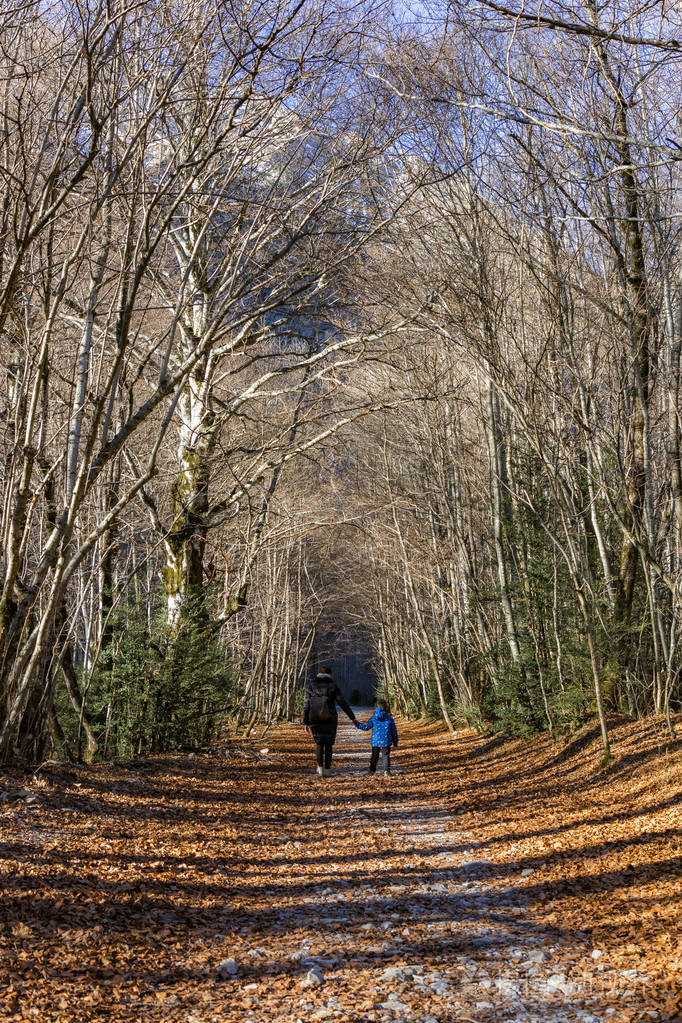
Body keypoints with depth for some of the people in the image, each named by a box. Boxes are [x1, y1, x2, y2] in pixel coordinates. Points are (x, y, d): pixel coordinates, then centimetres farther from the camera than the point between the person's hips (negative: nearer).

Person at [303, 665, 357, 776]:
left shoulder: (311, 686, 1)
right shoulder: (333, 686, -3)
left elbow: (306, 706, -1)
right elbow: (343, 703, -7)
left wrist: (306, 723, 4)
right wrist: (353, 718, -2)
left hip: (315, 720, 1)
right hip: (330, 720, -1)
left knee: (319, 743, 20)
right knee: (328, 744, 12)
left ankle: (320, 767, 12)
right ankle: (327, 769, 10)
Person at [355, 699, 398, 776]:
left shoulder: (373, 718, -3)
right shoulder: (389, 718, 0)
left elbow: (366, 727, -3)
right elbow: (394, 731, 4)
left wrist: (357, 724, 10)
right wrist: (395, 741, 14)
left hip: (375, 741, 1)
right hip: (386, 741, -1)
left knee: (374, 755, 15)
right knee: (385, 756, 3)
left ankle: (372, 770, 22)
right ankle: (387, 771, -8)